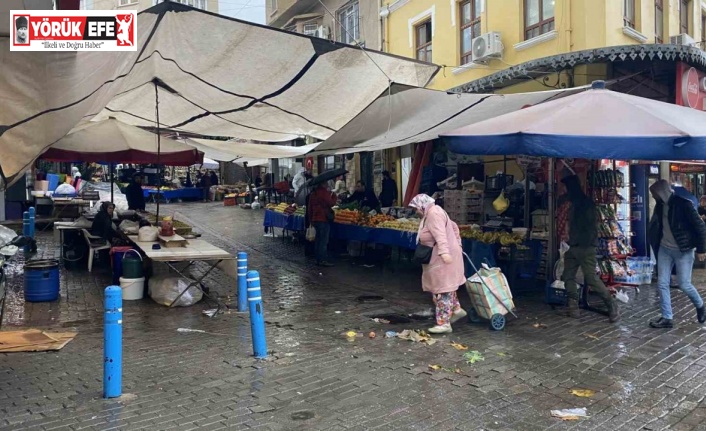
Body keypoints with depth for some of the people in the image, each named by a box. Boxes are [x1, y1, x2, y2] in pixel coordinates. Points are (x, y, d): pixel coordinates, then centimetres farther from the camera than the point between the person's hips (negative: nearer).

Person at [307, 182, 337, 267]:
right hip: (324, 219, -8)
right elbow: (331, 203, -15)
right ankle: (322, 260, -7)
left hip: (315, 219, 8)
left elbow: (309, 208, 17)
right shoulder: (324, 192, -12)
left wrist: (310, 219, 22)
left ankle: (318, 259, 15)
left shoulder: (313, 193, 13)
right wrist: (334, 195, 1)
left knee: (318, 240, 12)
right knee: (324, 241, -6)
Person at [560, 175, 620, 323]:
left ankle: (613, 307, 2)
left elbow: (592, 226, -16)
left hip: (585, 248, -9)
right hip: (573, 247, 9)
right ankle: (574, 309, 10)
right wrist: (571, 241, 13)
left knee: (592, 278, -10)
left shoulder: (586, 203, -10)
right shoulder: (574, 204, 17)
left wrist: (585, 244, -20)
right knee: (568, 277, 6)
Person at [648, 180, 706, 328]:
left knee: (684, 284, -2)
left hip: (683, 251, -6)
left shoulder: (684, 204, -16)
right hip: (664, 249, 6)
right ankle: (667, 318, 10)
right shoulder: (660, 205, 3)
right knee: (662, 283, 2)